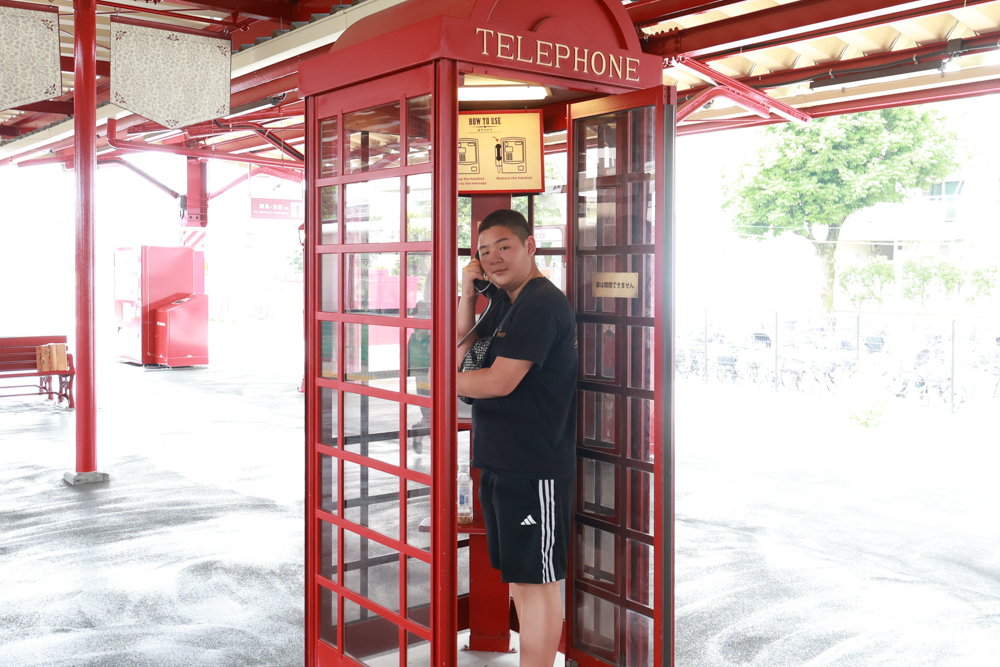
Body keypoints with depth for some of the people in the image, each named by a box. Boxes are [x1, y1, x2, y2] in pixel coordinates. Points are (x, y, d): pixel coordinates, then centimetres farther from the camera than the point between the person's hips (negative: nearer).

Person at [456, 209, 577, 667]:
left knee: (535, 578, -1)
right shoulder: (505, 305, 16)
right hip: (499, 461, 10)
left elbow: (498, 382, -20)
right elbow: (460, 357, 12)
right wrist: (467, 296, 2)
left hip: (534, 469, -10)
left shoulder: (542, 304, -15)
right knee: (516, 575, 17)